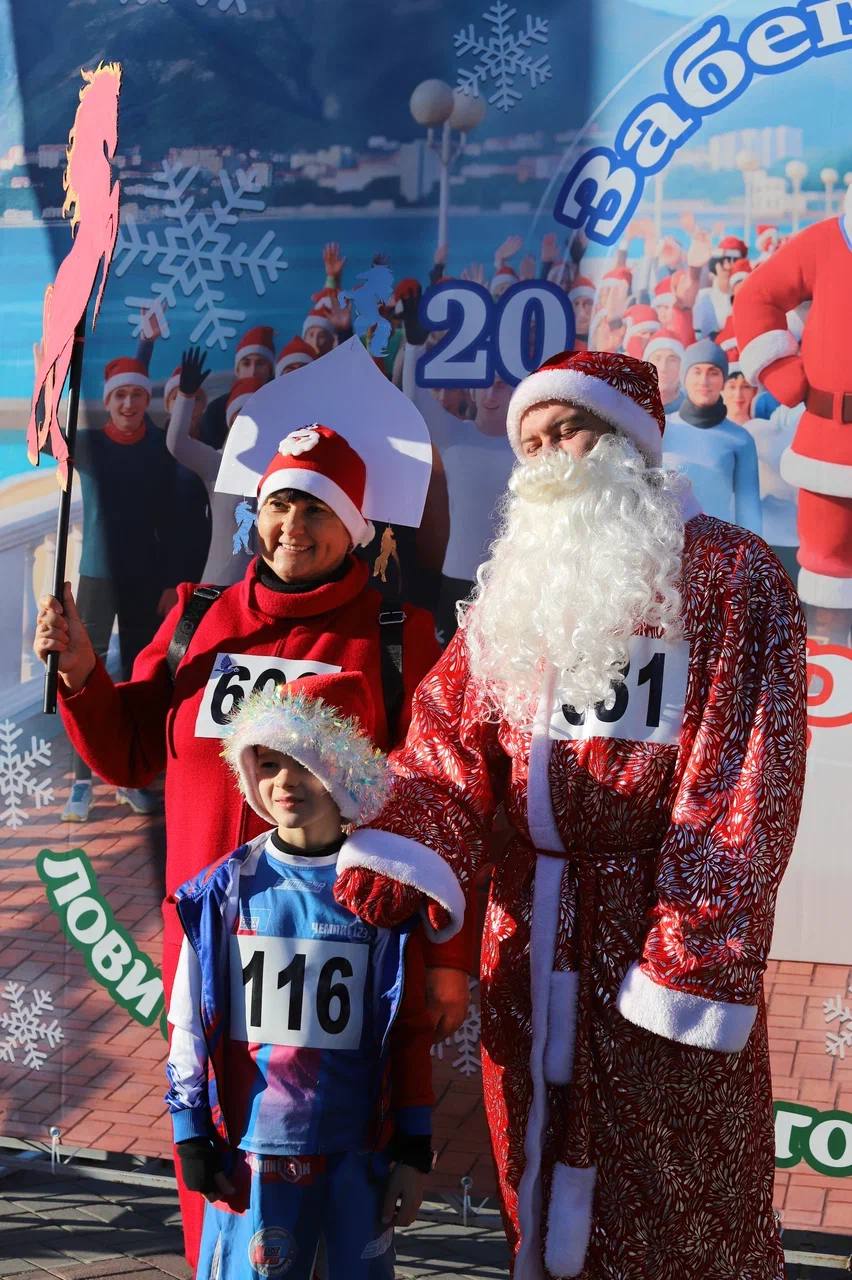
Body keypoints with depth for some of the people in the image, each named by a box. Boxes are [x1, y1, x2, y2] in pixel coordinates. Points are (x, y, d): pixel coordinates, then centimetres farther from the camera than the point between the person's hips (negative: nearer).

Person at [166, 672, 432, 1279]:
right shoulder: (226, 889, -1)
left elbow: (410, 1032, 2)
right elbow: (189, 1022, 4)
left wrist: (414, 1151, 2)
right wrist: (192, 1136, 3)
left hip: (358, 1153, 0)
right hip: (251, 1149, 0)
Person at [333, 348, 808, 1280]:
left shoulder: (730, 576, -7)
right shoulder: (517, 586, 12)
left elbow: (740, 784, -13)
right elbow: (451, 739, 1)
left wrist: (695, 962, -18)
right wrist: (404, 852, -18)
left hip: (660, 928, -5)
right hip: (529, 942, 6)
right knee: (542, 1175, 18)